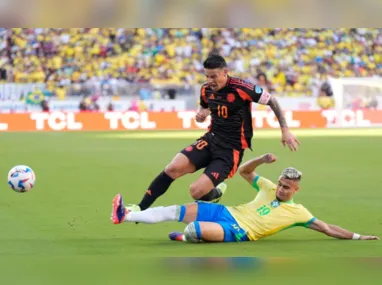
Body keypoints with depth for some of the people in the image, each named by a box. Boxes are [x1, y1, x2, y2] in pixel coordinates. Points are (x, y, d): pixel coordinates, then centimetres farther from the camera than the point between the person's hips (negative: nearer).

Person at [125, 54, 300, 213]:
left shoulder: (241, 89, -19)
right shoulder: (206, 90, 0)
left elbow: (272, 101, -9)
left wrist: (285, 130, -10)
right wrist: (200, 114, -2)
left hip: (231, 150, -5)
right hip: (211, 140, 6)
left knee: (197, 191, -18)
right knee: (173, 168, -17)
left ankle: (215, 195, 20)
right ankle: (139, 209, -7)